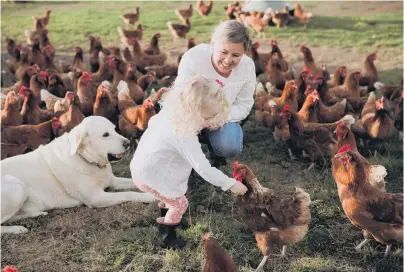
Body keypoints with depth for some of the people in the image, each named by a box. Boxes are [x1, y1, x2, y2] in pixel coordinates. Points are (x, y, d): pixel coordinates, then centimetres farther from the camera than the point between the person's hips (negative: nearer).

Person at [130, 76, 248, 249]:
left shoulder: (171, 112, -9)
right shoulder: (184, 136, -35)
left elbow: (152, 122, 12)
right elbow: (203, 168, -34)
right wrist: (231, 184, -28)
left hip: (144, 163, 9)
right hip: (150, 175, -9)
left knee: (173, 196, 26)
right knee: (180, 203, 5)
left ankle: (165, 219, 51)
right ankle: (167, 238, 25)